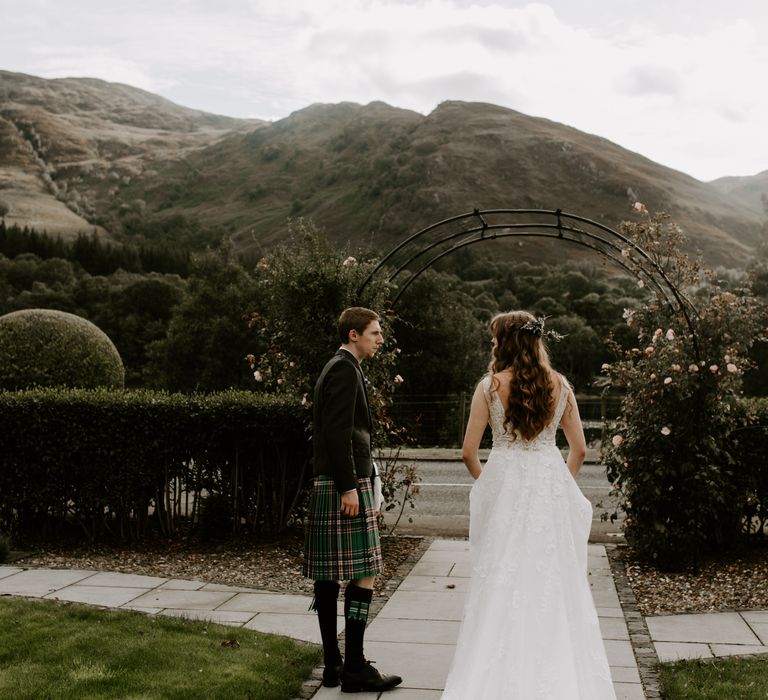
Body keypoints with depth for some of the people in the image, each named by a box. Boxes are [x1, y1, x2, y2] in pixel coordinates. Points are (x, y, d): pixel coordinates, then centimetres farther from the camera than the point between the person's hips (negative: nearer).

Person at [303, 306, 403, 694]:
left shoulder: (335, 369, 20)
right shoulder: (345, 370, -10)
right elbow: (338, 433, -19)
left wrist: (366, 492, 22)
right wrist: (349, 488, -20)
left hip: (329, 487, 10)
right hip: (346, 486, -10)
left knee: (327, 577, 10)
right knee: (363, 574, -6)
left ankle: (333, 664, 16)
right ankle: (355, 667, -2)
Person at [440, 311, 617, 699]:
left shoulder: (490, 386, -6)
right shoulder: (559, 384, 2)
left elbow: (469, 452, -4)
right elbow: (579, 448, 6)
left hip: (503, 488, -2)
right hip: (551, 487, 2)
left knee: (502, 584, 7)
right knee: (553, 583, 10)